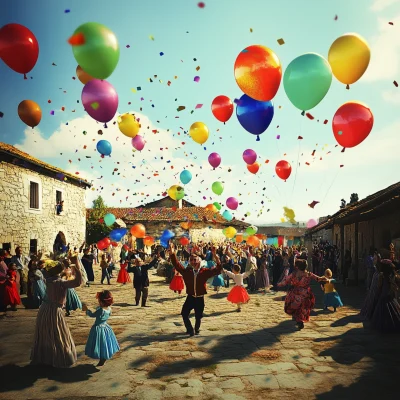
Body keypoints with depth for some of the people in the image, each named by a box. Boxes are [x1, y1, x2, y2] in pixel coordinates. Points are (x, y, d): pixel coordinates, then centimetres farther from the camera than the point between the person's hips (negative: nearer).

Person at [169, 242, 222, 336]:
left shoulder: (204, 272, -6)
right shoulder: (186, 271, -3)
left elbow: (217, 270, -14)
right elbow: (177, 265, -10)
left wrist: (217, 259, -31)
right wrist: (172, 254, -24)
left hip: (200, 298, -1)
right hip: (190, 297, 1)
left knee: (198, 316, 10)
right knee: (184, 314, -5)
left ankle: (197, 329, 38)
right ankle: (190, 329, 16)